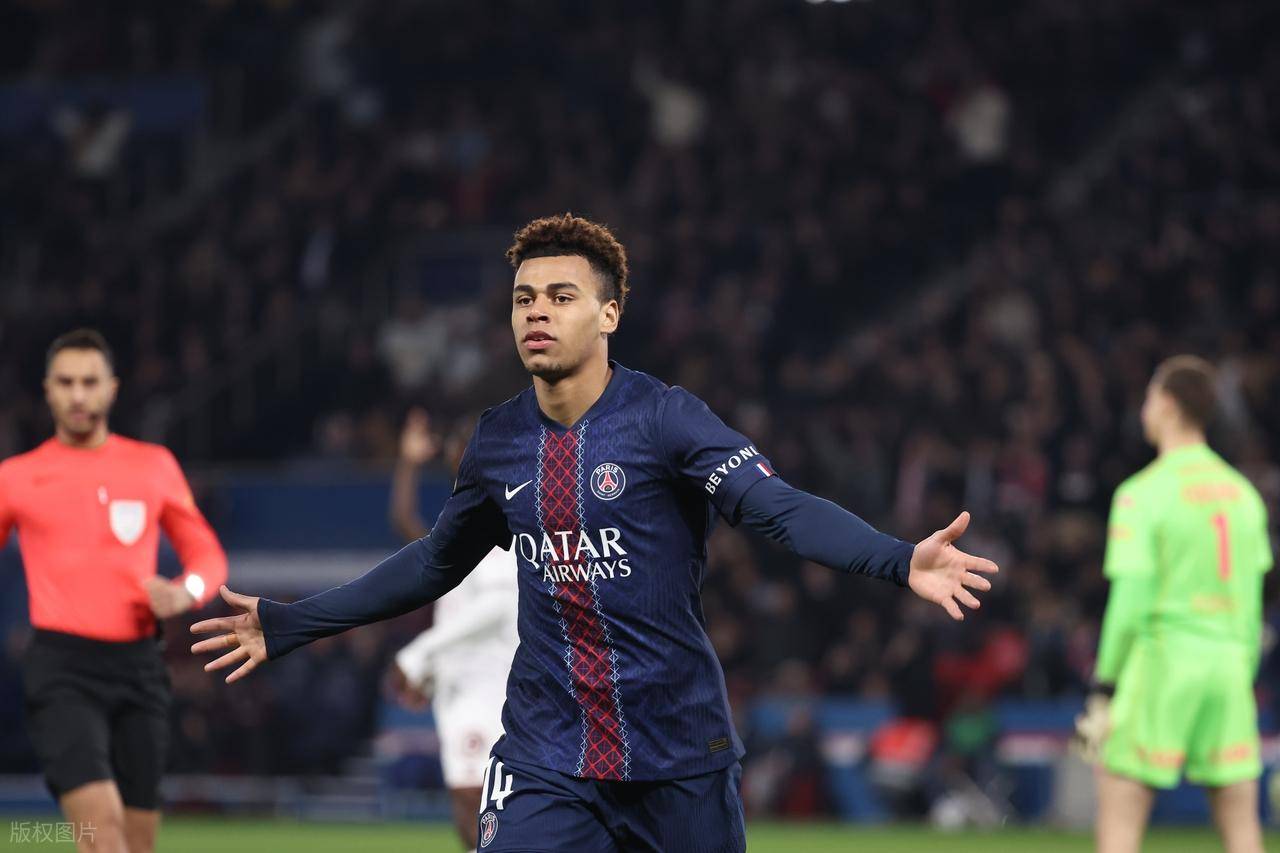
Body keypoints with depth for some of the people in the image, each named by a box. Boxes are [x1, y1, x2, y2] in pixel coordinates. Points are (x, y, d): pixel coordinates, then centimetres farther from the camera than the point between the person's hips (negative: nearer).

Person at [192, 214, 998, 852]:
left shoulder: (663, 418, -9)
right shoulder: (499, 441, 6)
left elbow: (784, 508, -21)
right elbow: (435, 563, 22)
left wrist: (902, 561, -39)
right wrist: (288, 625, 25)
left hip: (679, 757, -3)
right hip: (546, 763, 3)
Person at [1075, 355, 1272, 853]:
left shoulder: (1143, 494, -6)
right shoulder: (1242, 493, 11)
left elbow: (1130, 605, -11)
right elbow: (1253, 609, 13)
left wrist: (1103, 689, -5)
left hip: (1161, 662, -5)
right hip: (1229, 663, 5)